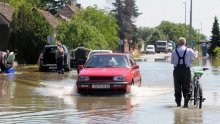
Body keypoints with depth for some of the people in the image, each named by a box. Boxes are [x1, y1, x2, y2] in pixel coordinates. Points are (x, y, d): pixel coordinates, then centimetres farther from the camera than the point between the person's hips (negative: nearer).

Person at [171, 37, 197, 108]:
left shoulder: (174, 51, 1)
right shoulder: (189, 51, -3)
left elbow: (172, 62, 8)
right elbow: (195, 56, 13)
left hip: (177, 70, 1)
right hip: (186, 70, -1)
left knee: (177, 87, 10)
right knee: (186, 87, 4)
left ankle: (178, 103, 11)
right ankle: (186, 103, -7)